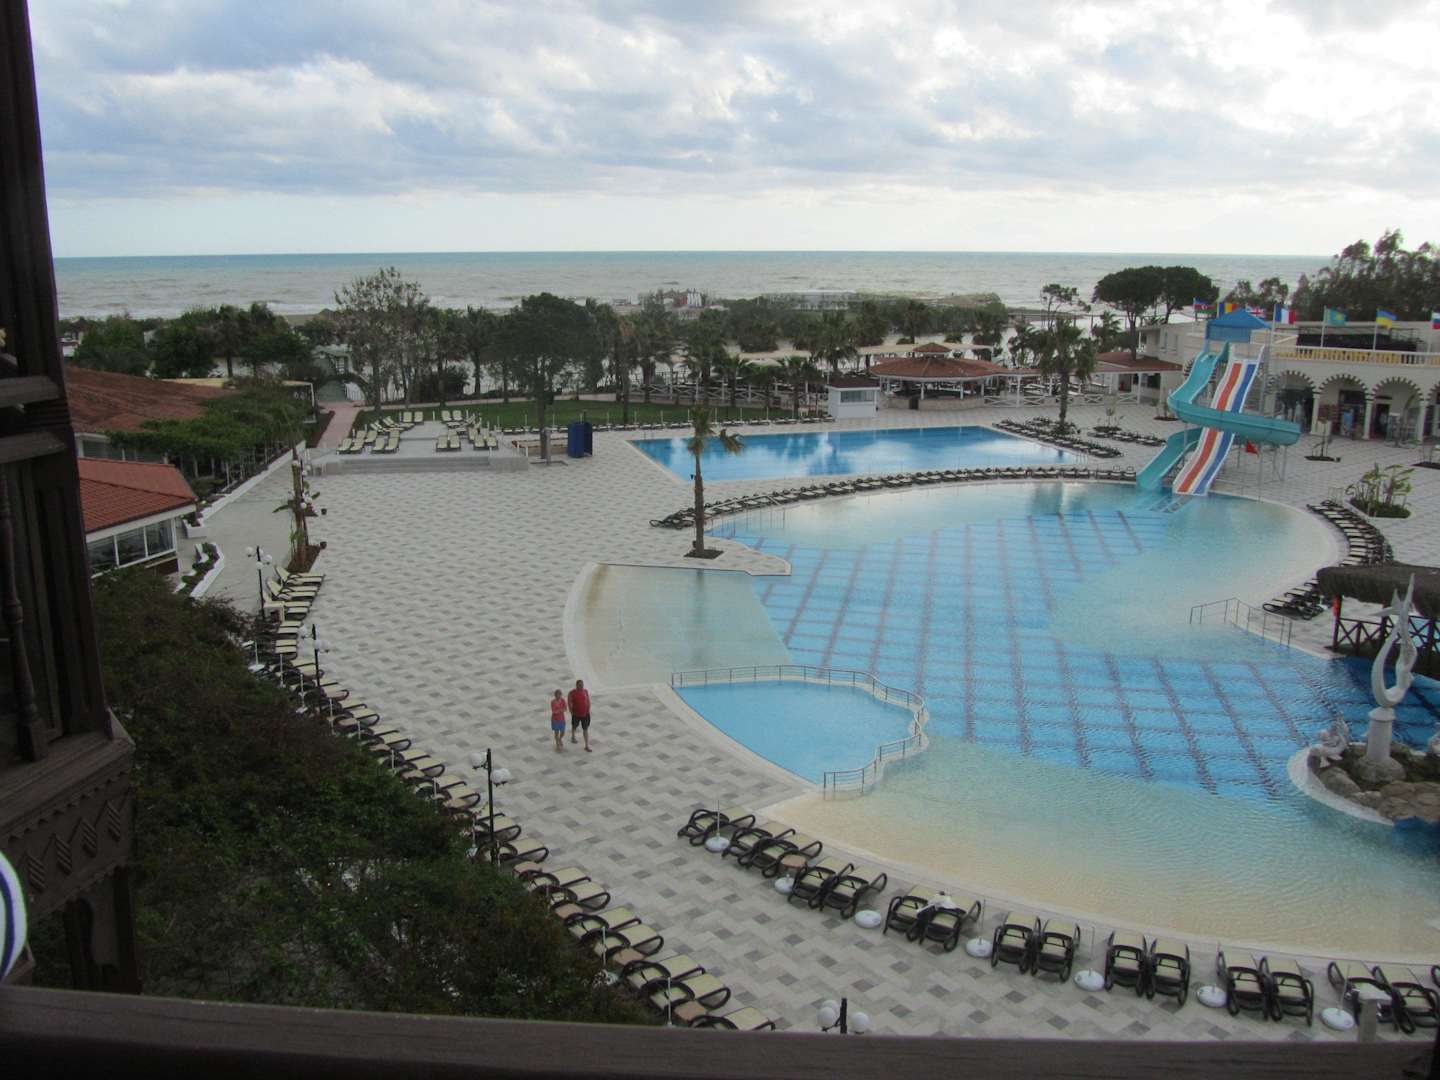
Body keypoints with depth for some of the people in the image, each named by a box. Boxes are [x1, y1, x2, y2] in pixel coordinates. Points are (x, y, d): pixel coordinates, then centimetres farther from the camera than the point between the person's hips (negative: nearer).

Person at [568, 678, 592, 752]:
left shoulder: (586, 691, -6)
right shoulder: (572, 693, -16)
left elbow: (588, 701, 3)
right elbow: (570, 703, -10)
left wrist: (588, 711, -1)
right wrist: (572, 713, -10)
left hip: (585, 714, 1)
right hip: (576, 714, -1)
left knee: (586, 729, 2)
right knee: (574, 726, 24)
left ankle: (587, 746, 7)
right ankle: (573, 737, 55)